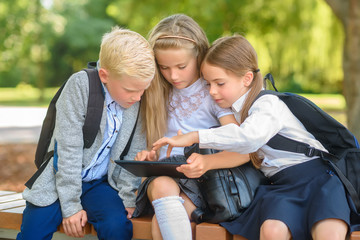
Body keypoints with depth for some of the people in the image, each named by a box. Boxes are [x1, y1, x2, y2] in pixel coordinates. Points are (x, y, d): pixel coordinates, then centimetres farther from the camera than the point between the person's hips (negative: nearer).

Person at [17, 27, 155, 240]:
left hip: (101, 183, 2)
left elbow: (134, 152, 1)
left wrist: (127, 198, -5)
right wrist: (71, 206, -17)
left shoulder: (139, 99, -6)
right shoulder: (80, 85, -17)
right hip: (62, 181, -2)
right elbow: (68, 150, -17)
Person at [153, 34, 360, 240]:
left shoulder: (268, 104, -10)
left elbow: (250, 136, -33)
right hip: (280, 186, 6)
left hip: (316, 176, -5)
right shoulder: (235, 111, 15)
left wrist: (195, 137, -30)